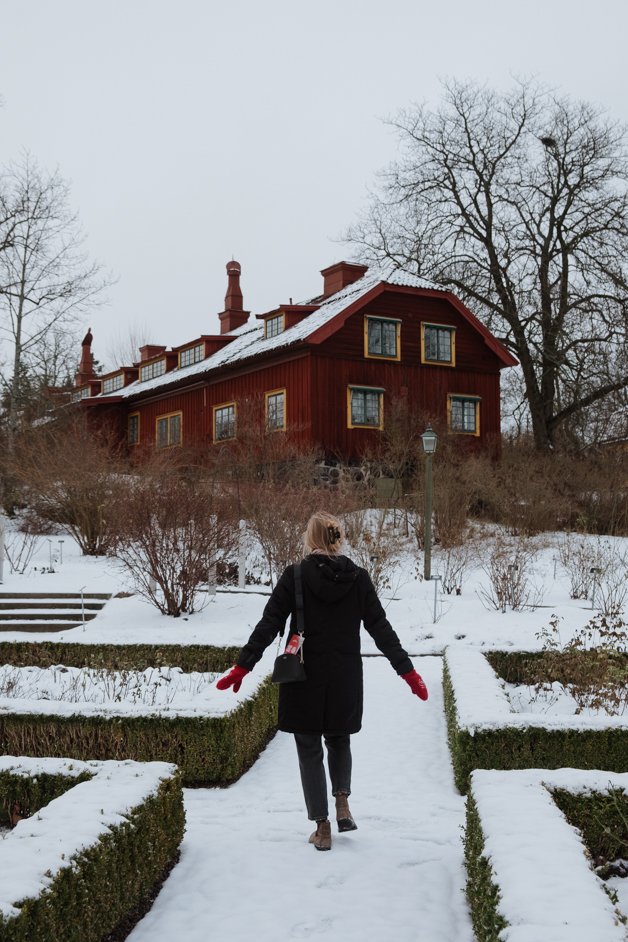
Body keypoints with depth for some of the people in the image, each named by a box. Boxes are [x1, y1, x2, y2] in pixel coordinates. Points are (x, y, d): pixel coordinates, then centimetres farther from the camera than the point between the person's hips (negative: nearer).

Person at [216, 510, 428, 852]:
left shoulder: (295, 576, -9)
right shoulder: (359, 578, -3)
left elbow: (268, 624, -12)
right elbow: (381, 629, -2)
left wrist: (242, 666, -8)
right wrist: (407, 671, 3)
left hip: (304, 681, -2)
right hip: (345, 680, 2)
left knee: (310, 750, 11)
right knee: (339, 740, 26)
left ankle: (322, 827, 13)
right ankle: (342, 803, 12)